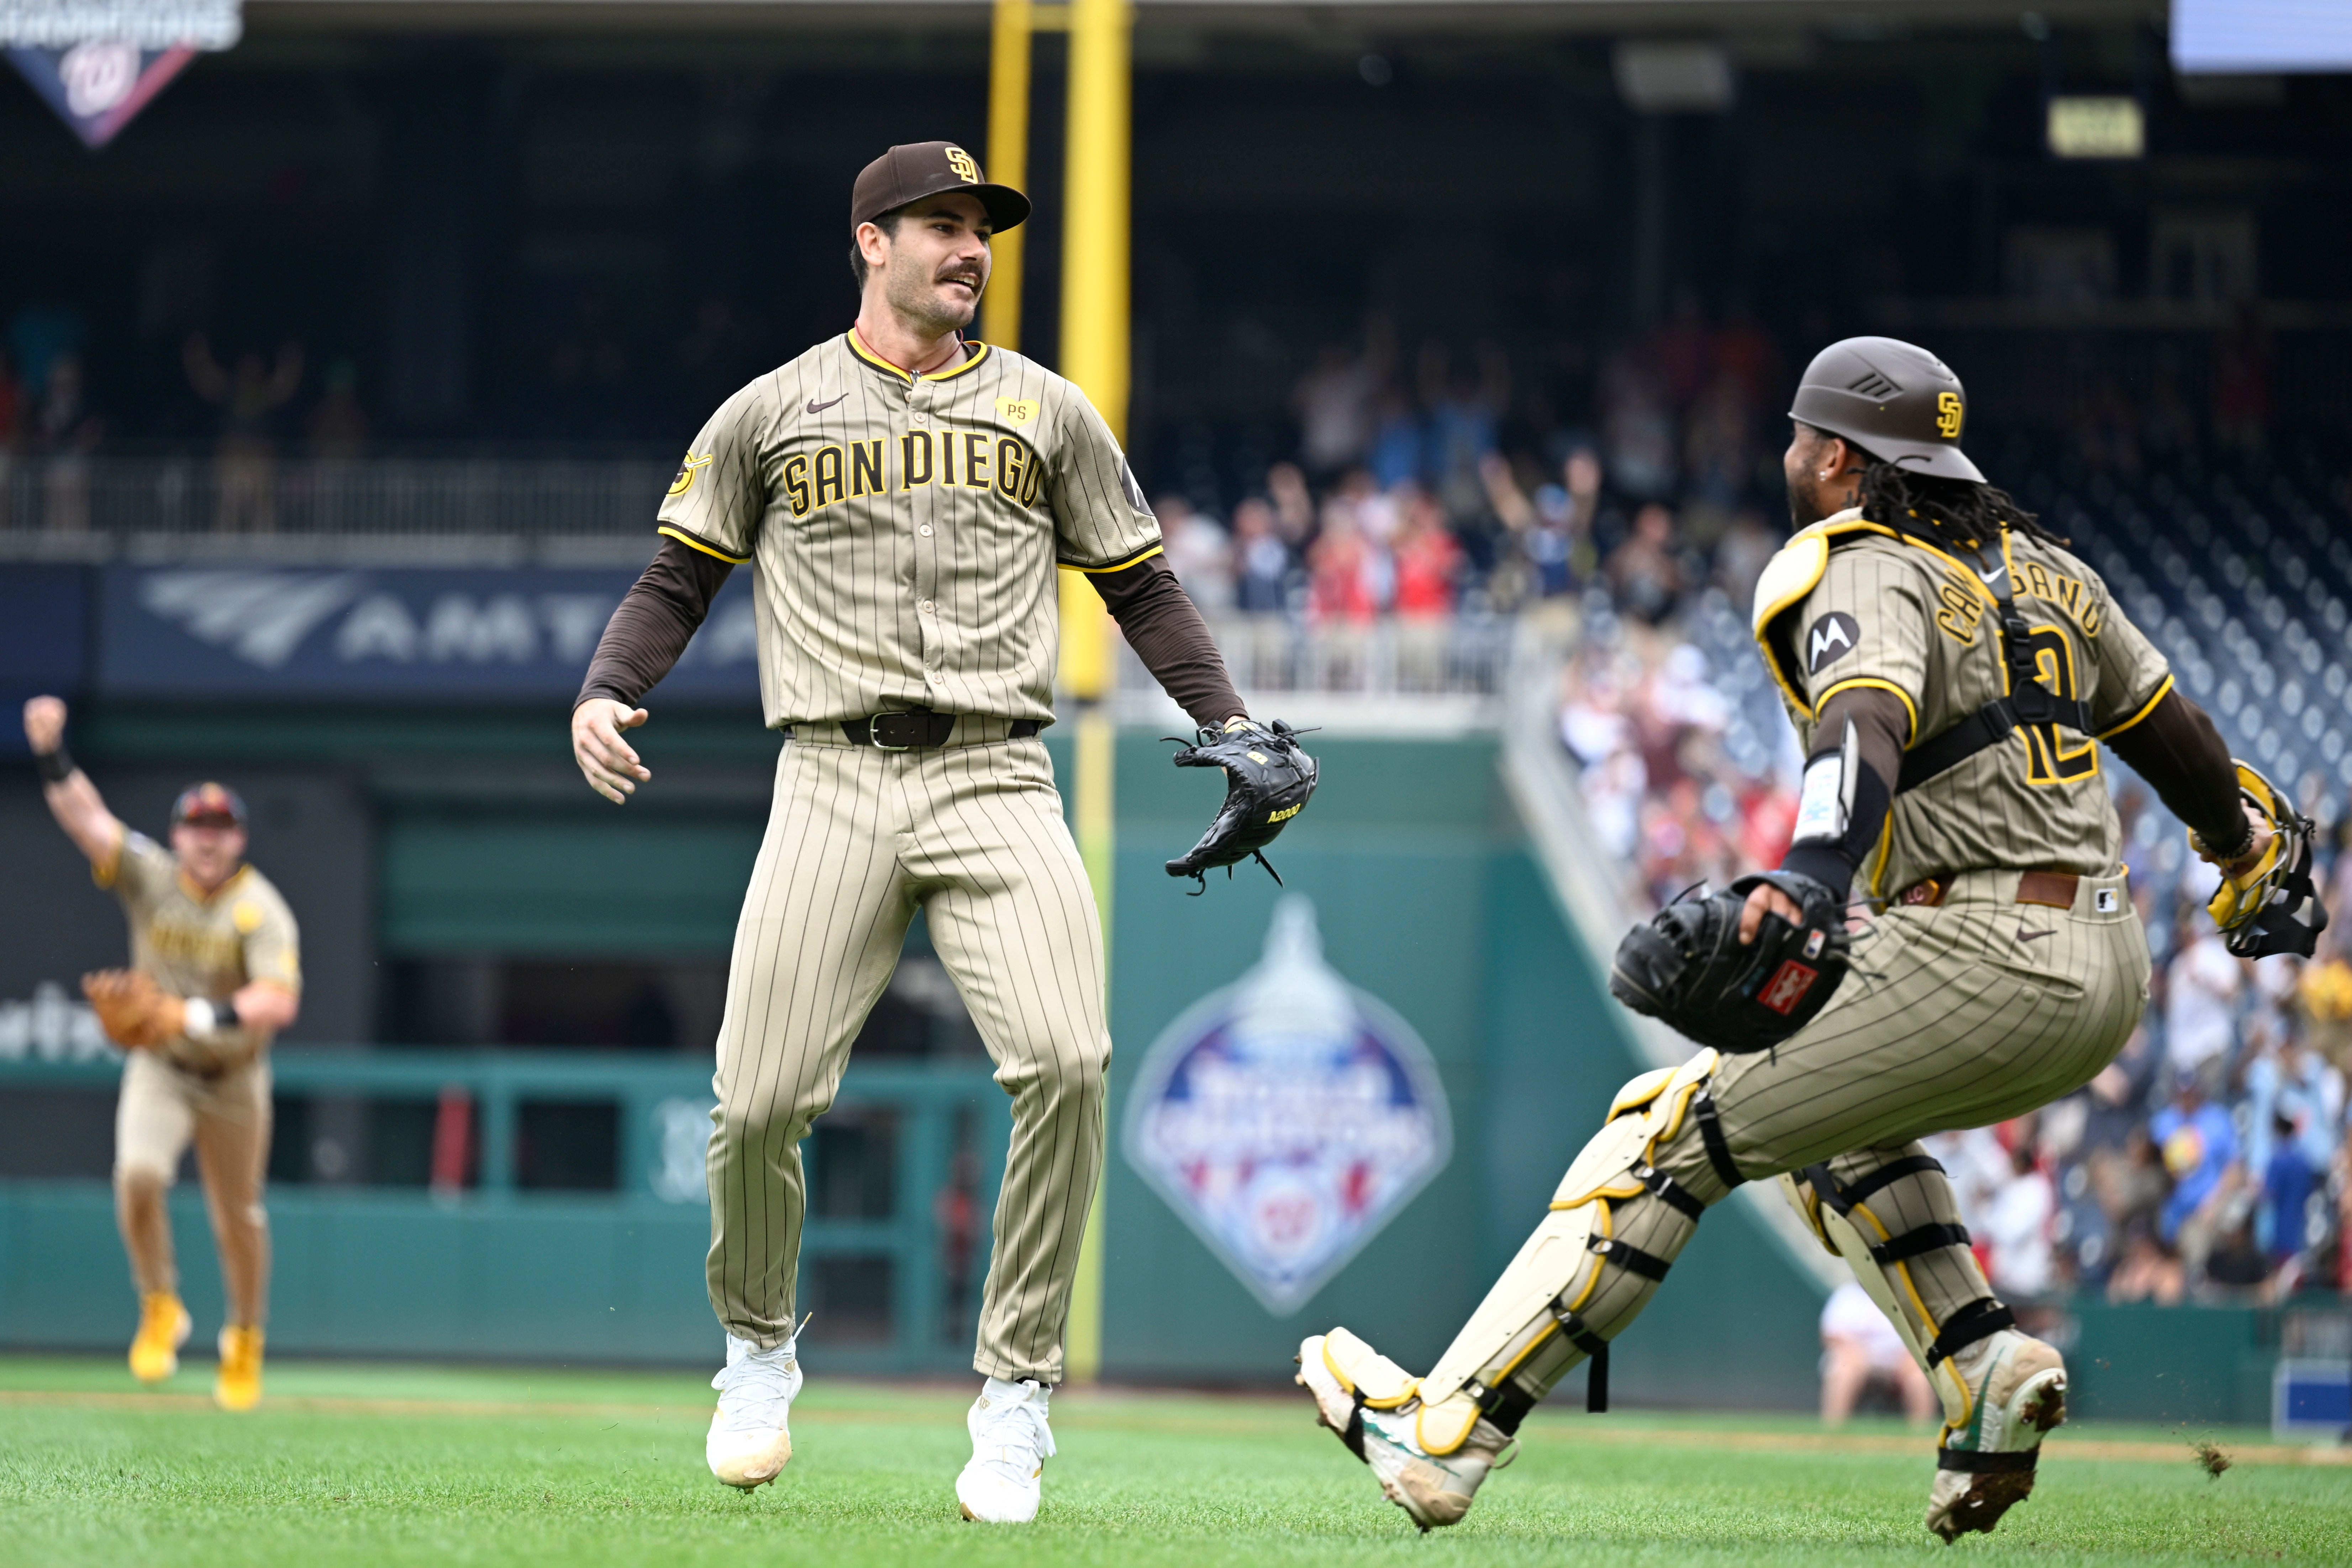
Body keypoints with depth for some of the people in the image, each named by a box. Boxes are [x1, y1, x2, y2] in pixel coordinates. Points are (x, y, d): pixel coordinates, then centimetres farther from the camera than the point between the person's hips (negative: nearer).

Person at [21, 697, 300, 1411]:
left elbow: (280, 1000, -30)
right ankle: (160, 1311, -1)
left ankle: (245, 1340, 31)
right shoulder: (151, 877, -8)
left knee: (238, 1216, 8)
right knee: (138, 1176, -23)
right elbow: (83, 816, -20)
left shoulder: (261, 910, -17)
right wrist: (51, 754, -35)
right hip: (158, 1066, 1)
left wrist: (216, 1016, -44)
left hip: (233, 1077, -1)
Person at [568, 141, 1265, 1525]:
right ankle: (758, 1346, 21)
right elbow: (679, 582, 15)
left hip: (994, 782, 0)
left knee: (1066, 1060, -23)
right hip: (834, 785, 0)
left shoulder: (1045, 412, 15)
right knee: (760, 1100, -10)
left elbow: (1141, 584, 18)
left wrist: (1230, 723, 5)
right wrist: (604, 694, -3)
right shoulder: (770, 414, 12)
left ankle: (1017, 1394, -10)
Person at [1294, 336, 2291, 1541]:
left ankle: (1443, 1436, -12)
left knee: (1675, 1131, -6)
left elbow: (1867, 724, -29)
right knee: (1833, 1106, 32)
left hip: (1983, 966, -9)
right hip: (2111, 972, 9)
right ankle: (1983, 1364, 12)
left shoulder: (1867, 577, -7)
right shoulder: (2040, 568, 17)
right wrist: (2237, 836, 49)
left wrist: (1810, 875, -47)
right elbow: (2163, 719, 28)